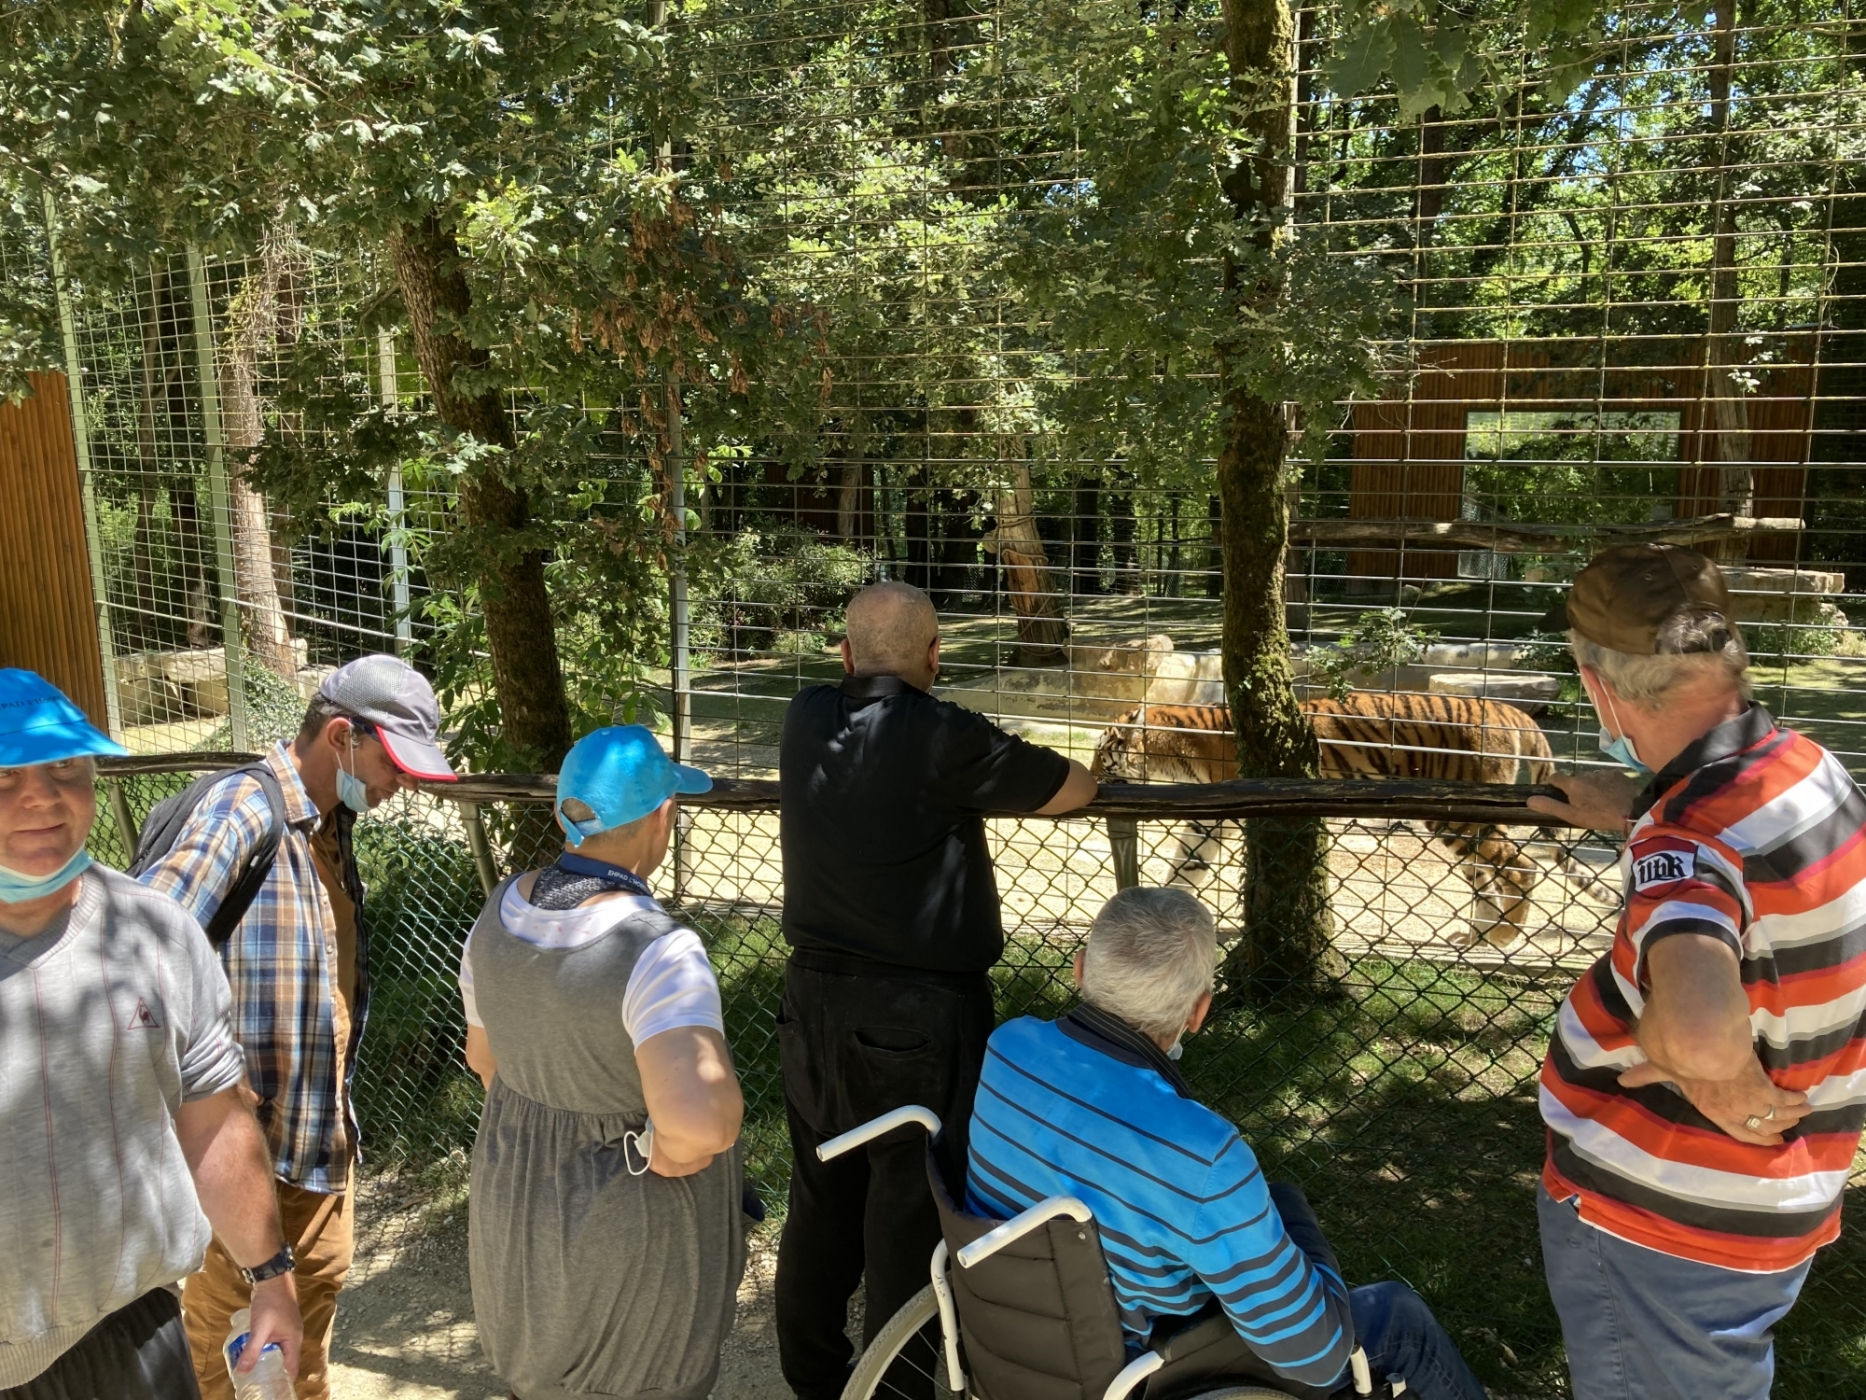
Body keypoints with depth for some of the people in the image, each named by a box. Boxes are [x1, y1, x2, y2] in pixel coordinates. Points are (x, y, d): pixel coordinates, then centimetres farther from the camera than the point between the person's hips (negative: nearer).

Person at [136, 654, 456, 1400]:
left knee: (316, 1291, 23)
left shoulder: (333, 825, 6)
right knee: (230, 1330, 11)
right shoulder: (239, 815, -22)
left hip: (323, 1136, 8)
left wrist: (336, 1103, 14)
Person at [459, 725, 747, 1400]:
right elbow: (701, 1118, -45)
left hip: (518, 1192, 6)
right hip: (633, 1219, -6)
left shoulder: (503, 911, -9)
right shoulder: (656, 949, -32)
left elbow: (485, 1056, 6)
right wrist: (673, 1152, -23)